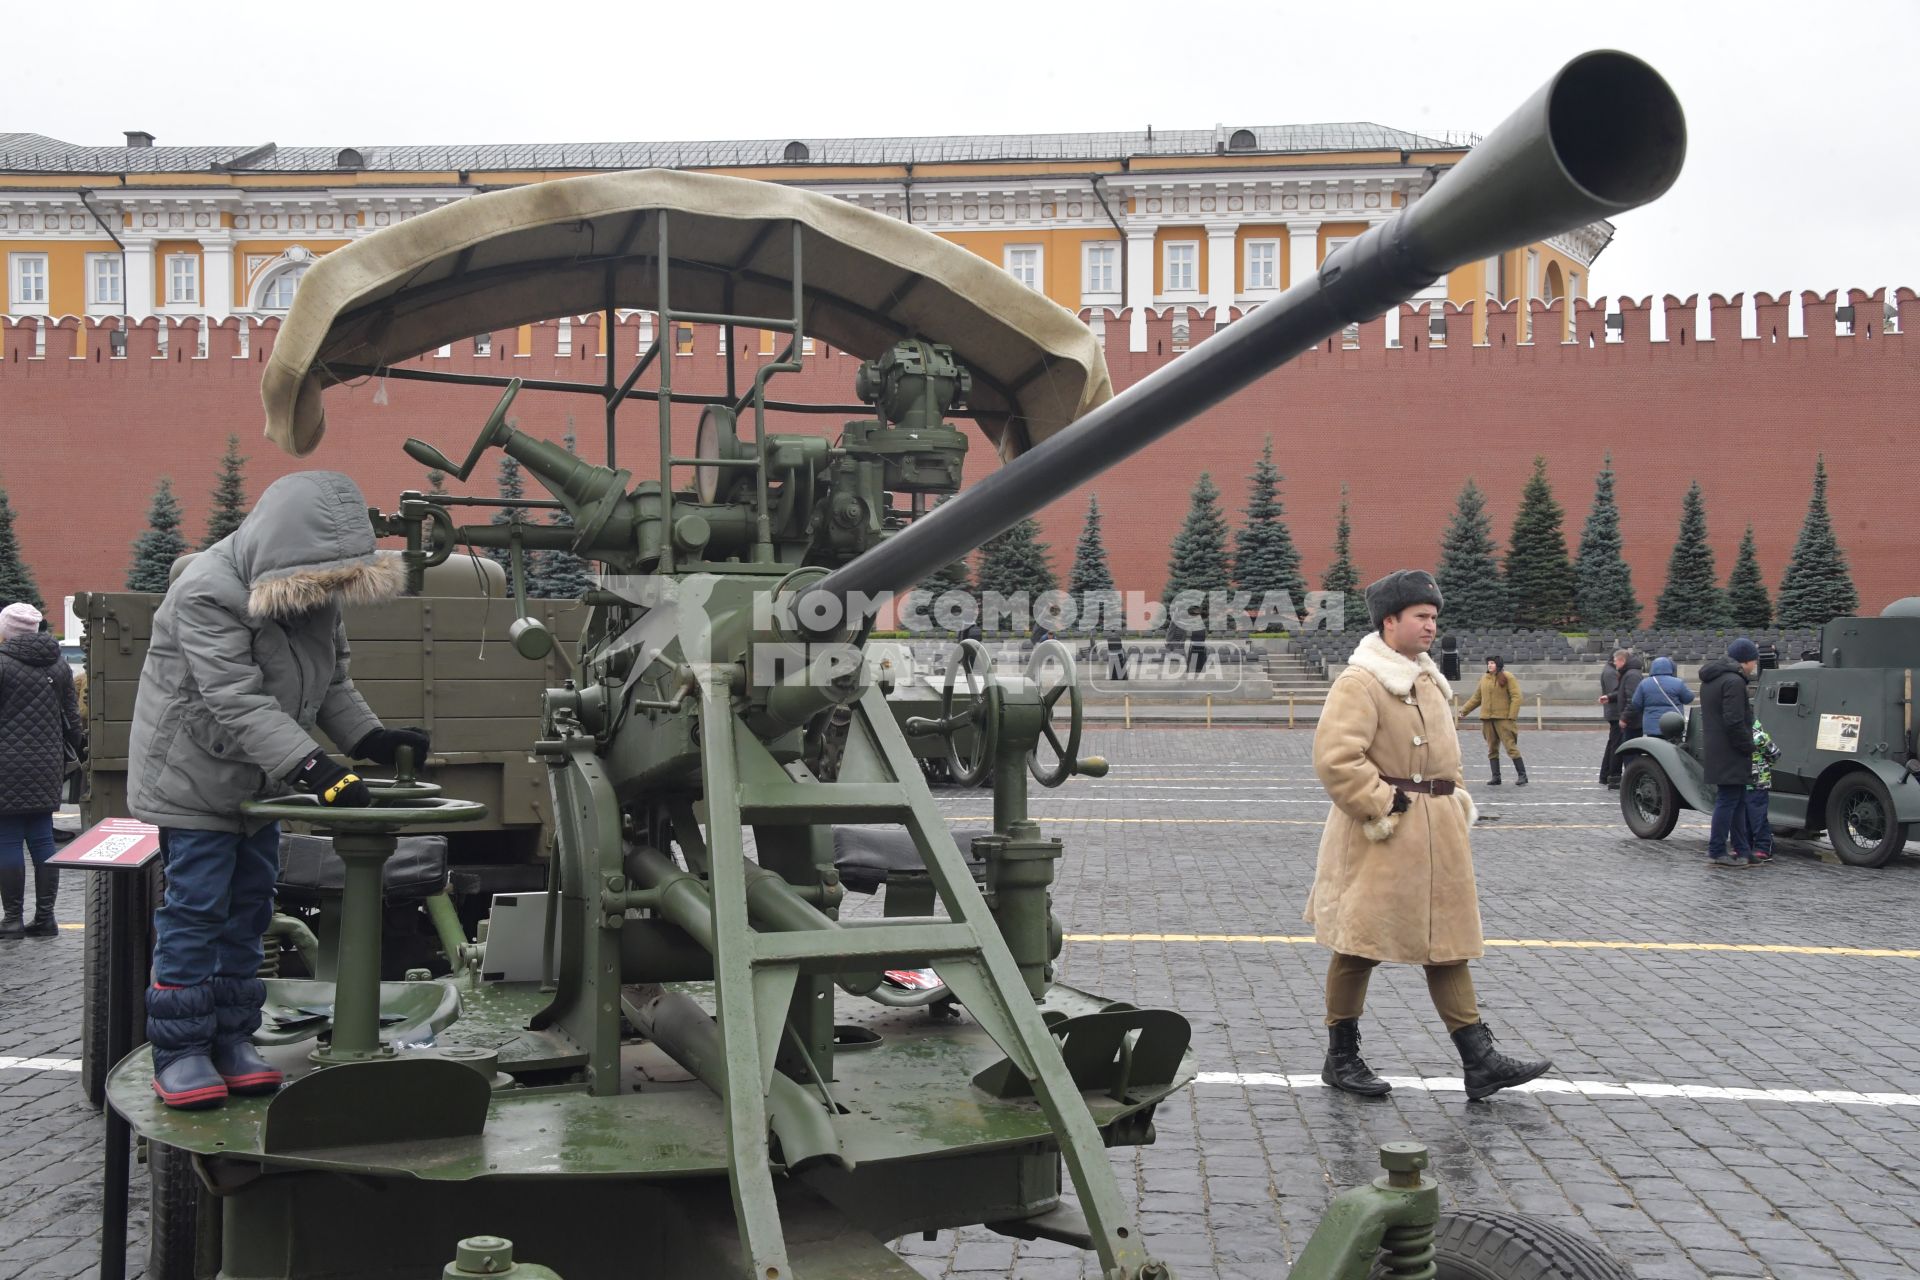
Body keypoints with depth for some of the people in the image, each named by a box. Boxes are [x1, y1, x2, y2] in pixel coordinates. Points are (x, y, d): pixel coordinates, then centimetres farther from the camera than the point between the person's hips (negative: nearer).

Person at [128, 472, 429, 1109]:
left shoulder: (316, 590, 0)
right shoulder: (208, 594, -26)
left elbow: (332, 682, 8)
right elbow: (237, 702, -34)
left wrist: (370, 737, -9)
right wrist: (312, 767, -42)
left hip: (259, 784, 8)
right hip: (195, 780, -8)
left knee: (247, 911, 11)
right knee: (194, 912, -5)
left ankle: (230, 1040, 21)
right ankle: (180, 1052, 5)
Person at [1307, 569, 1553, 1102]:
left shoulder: (1428, 679, 14)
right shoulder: (1359, 683, -15)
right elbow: (1334, 758, -25)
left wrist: (1458, 803, 14)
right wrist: (1383, 808, -21)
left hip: (1437, 835, 9)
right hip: (1382, 839, -9)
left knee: (1447, 943, 10)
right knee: (1360, 946, 3)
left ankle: (1480, 1061, 13)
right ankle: (1341, 1057, 17)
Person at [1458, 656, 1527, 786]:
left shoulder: (1507, 678, -5)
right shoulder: (1484, 678, 12)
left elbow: (1516, 697, -9)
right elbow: (1476, 698, 19)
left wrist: (1512, 716, -15)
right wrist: (1464, 710, 15)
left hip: (1503, 718, -6)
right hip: (1487, 719, 6)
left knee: (1511, 746, -6)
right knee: (1492, 749, 7)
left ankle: (1522, 775, 1)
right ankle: (1496, 777, 12)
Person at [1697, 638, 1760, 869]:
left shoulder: (1710, 680, 17)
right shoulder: (1734, 681, -16)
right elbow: (1734, 721, -22)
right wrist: (1749, 747, -12)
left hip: (1714, 752, 10)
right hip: (1729, 754, -10)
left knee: (1738, 800, 15)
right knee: (1728, 800, -5)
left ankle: (1743, 851, 20)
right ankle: (1716, 853, -2)